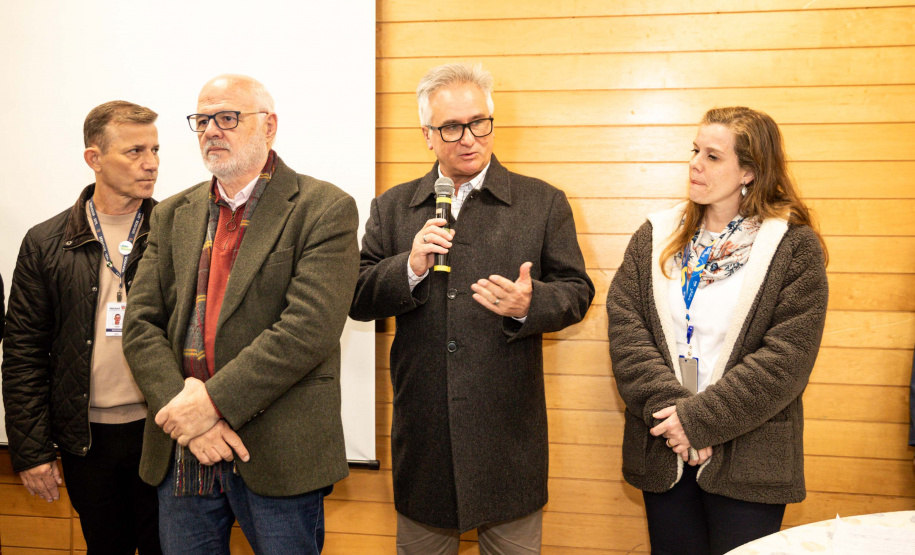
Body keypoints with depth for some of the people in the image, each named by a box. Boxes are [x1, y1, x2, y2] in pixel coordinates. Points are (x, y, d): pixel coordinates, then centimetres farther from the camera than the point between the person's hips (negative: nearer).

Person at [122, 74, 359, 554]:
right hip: (181, 457, 5)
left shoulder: (324, 209, -7)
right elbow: (140, 325, 4)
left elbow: (308, 328, -17)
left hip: (278, 457, -4)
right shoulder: (173, 215, 11)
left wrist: (214, 401, -18)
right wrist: (181, 408, -11)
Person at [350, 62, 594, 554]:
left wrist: (530, 304, -20)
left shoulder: (543, 203, 3)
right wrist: (409, 269, -16)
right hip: (422, 432, 2)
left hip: (509, 433, -1)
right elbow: (357, 299, 3)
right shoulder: (392, 208, 7)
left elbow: (576, 291, 2)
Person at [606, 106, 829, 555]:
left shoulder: (794, 247, -4)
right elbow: (624, 327, -4)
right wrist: (666, 407, -16)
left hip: (747, 461, -3)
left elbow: (787, 357, -12)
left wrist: (699, 418, -17)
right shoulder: (656, 236, 6)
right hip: (663, 454, 3)